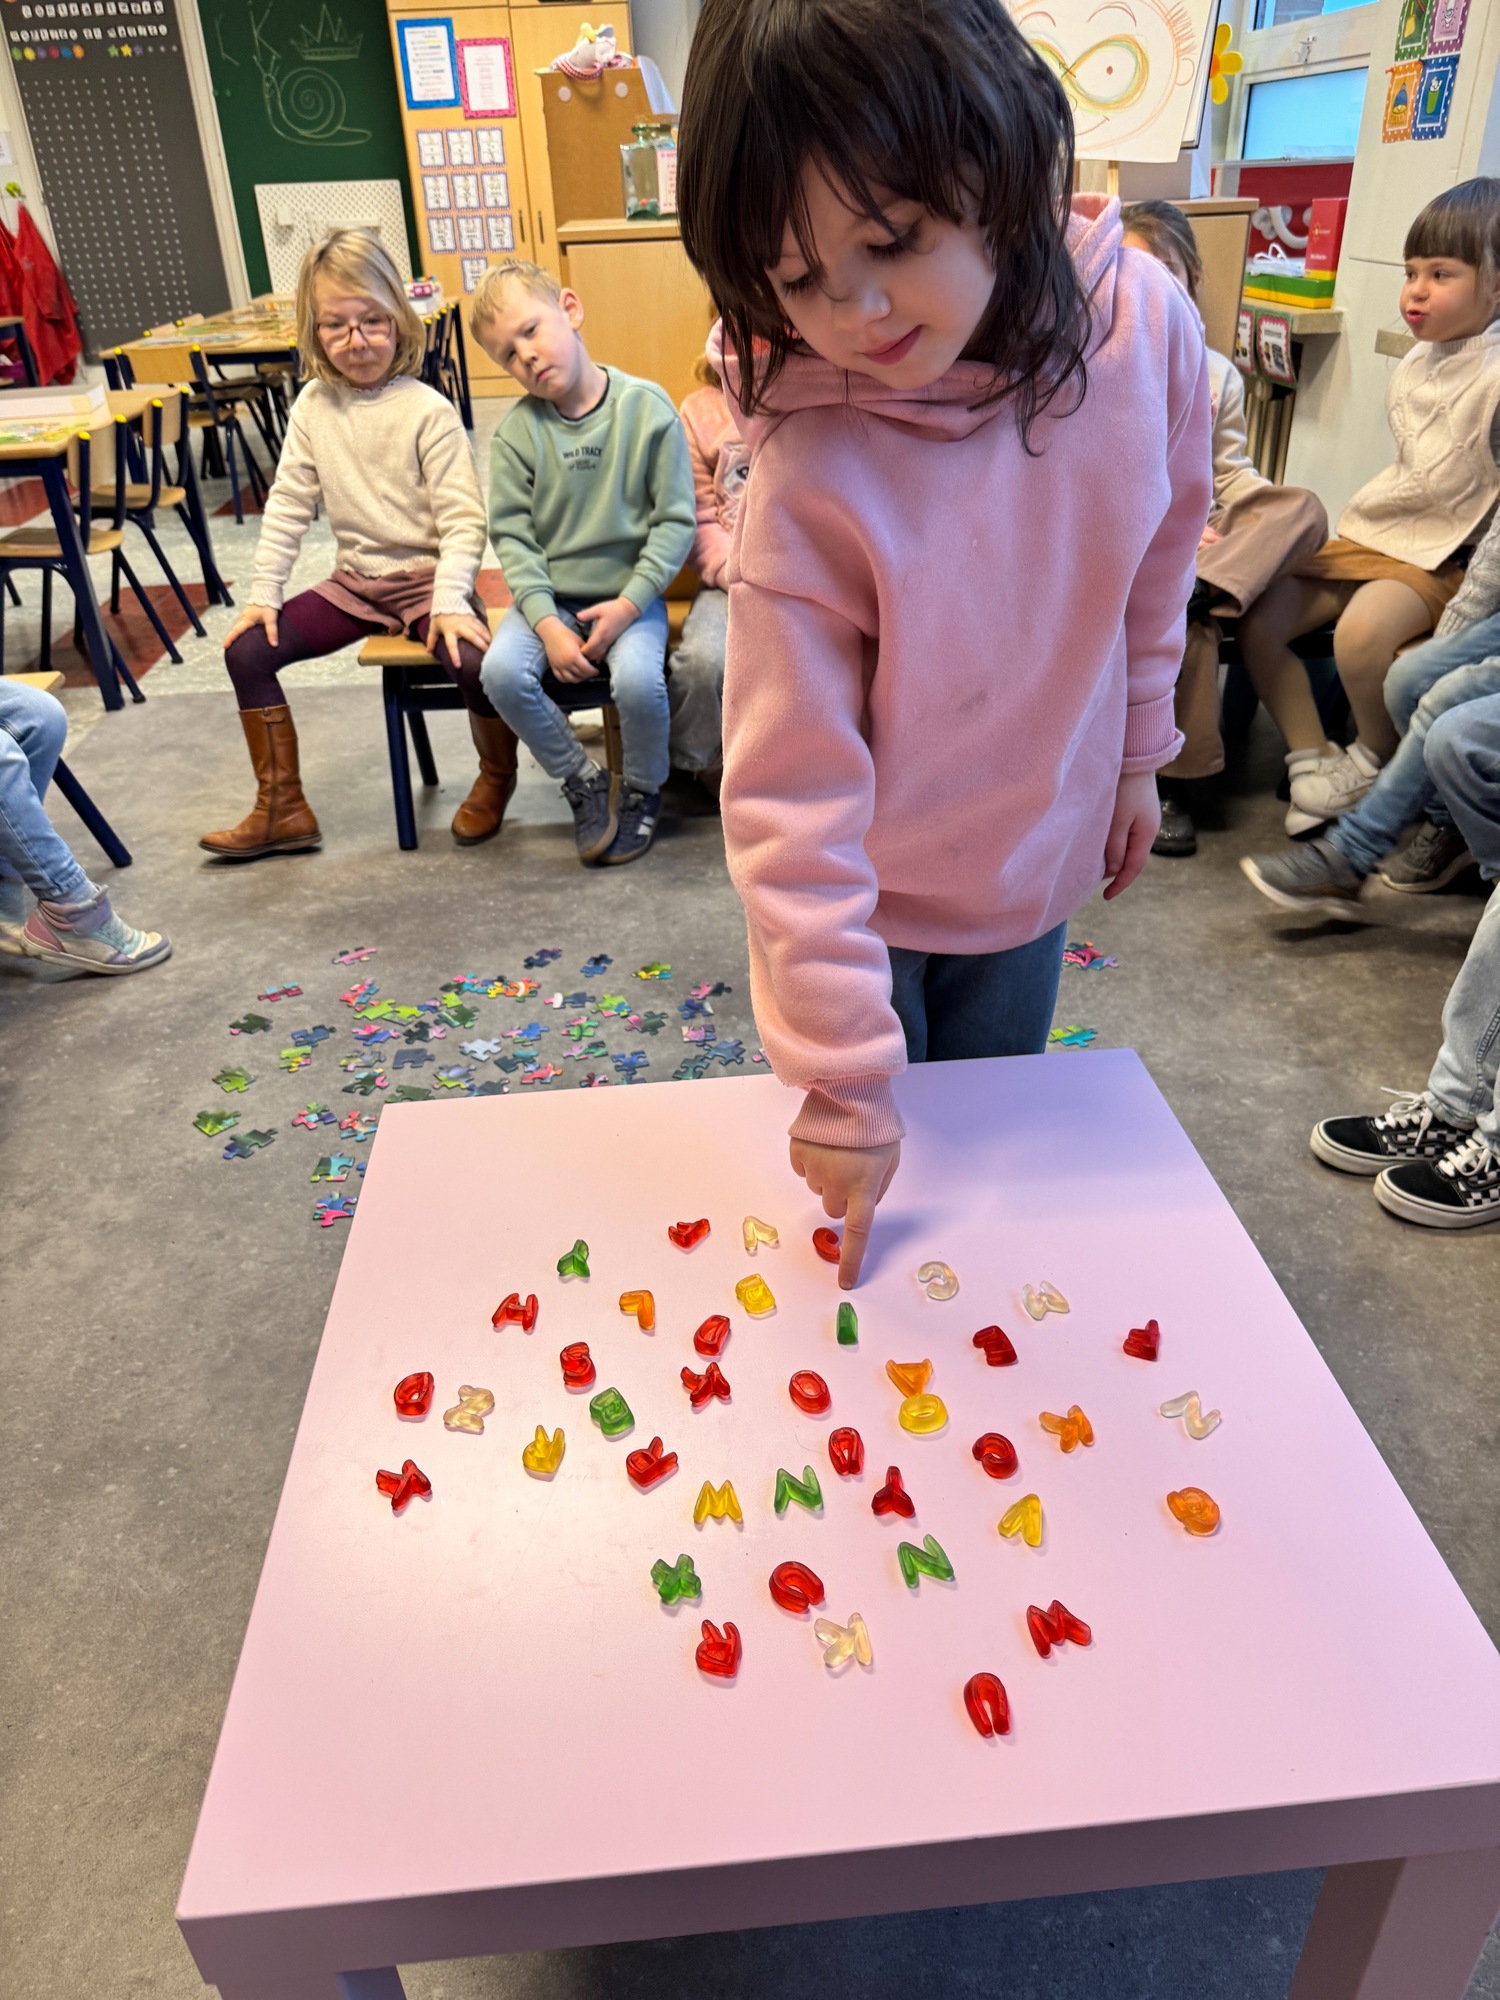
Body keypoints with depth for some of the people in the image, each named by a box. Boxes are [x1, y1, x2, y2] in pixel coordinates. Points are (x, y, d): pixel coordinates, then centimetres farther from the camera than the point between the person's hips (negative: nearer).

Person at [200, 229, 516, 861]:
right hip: (356, 579, 5)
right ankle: (282, 810, 6)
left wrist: (450, 600, -26)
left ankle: (496, 776, -1)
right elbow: (288, 502, 6)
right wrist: (263, 592, 0)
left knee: (473, 660, -34)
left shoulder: (427, 411, -12)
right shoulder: (314, 406, 2)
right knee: (246, 648, -5)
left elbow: (463, 518, -15)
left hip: (429, 575, -5)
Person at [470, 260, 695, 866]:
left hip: (629, 591, -2)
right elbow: (511, 536, -2)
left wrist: (630, 603, -16)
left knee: (638, 680, -31)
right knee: (502, 672, -24)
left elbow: (676, 520, -7)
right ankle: (584, 783, 0)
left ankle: (642, 790, 2)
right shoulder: (516, 430, -2)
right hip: (550, 594, 3)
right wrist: (546, 622, -15)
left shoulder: (647, 407, -7)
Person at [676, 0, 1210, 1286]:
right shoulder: (811, 477, -30)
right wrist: (844, 1076, -28)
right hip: (866, 893, -3)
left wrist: (1134, 748, 11)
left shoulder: (1144, 321, -18)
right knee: (863, 1172, 16)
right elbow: (794, 799, -29)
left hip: (1038, 852, 4)